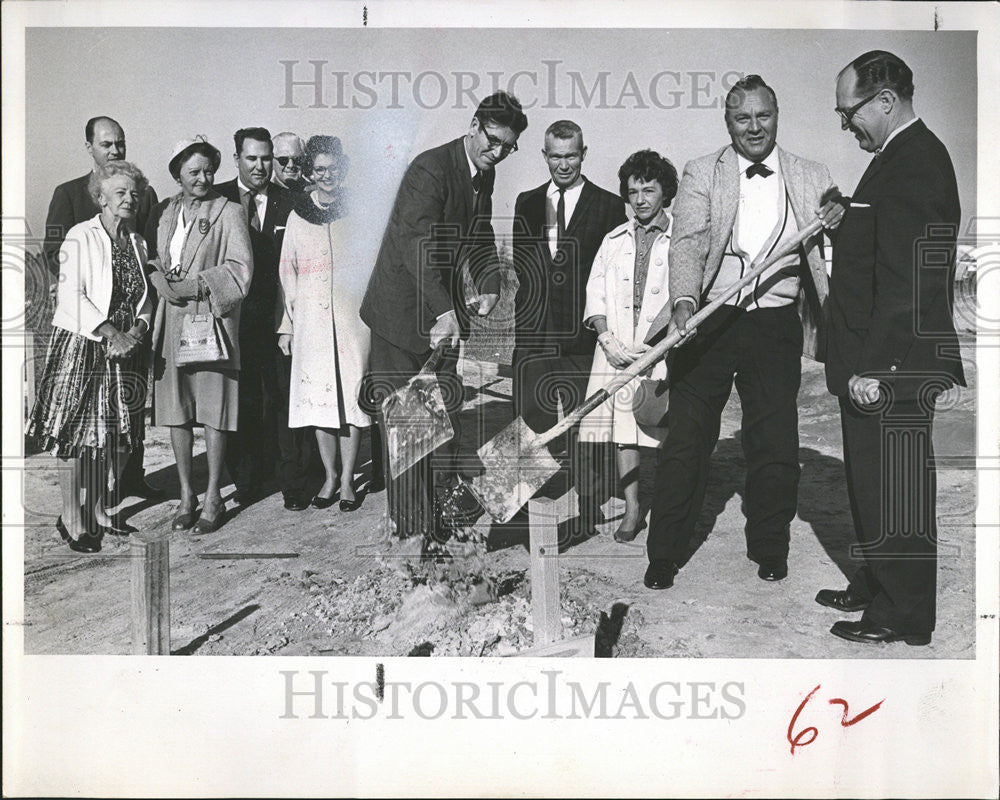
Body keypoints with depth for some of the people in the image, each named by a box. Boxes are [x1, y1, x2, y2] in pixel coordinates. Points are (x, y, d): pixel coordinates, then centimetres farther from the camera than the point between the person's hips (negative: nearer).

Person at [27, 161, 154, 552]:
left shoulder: (137, 243, 13)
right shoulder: (80, 237, -5)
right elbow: (71, 295, -14)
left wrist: (135, 332, -6)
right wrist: (110, 333, -18)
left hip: (125, 348, 6)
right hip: (81, 347, -6)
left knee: (117, 436, 8)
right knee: (77, 435, -2)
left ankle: (97, 508, 23)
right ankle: (71, 518, 10)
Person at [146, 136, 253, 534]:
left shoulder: (229, 212, 0)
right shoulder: (162, 212, 14)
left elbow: (239, 270, -7)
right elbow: (149, 259, 14)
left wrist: (193, 286, -14)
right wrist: (162, 283, -7)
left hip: (212, 319, -4)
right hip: (170, 322, 4)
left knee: (213, 411, -2)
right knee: (176, 410, 7)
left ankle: (213, 498, 9)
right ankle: (186, 494, 19)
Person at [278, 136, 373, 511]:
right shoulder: (298, 215, 8)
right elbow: (287, 274, 10)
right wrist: (285, 325, 6)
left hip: (352, 315, -1)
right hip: (310, 318, 1)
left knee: (352, 393, -2)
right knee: (317, 395, 3)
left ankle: (347, 478, 9)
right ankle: (330, 475, 17)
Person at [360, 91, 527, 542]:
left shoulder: (484, 176, 7)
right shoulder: (430, 168, -20)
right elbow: (417, 246, -31)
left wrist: (489, 286, -6)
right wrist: (444, 311, -41)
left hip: (444, 311, 8)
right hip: (403, 311, -8)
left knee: (446, 414, 12)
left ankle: (444, 511, 25)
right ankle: (411, 526, 8)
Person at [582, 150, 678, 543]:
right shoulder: (614, 240, 17)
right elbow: (595, 292, 12)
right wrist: (608, 340, -4)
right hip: (617, 349, 4)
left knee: (669, 433, -4)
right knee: (623, 428, 3)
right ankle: (632, 510, 12)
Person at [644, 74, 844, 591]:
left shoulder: (812, 179, 11)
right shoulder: (701, 174, 5)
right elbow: (687, 242, -8)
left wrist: (840, 222, -13)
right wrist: (684, 301, -26)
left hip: (776, 327, 2)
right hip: (708, 322, -1)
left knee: (776, 446, 7)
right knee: (685, 441, 2)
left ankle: (769, 550, 27)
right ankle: (665, 554, 16)